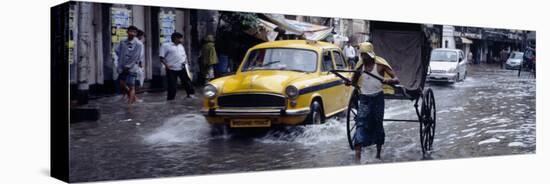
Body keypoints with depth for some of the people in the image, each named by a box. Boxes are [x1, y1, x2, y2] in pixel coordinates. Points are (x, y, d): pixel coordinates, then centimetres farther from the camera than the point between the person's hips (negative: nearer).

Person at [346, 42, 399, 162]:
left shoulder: (380, 65, -8)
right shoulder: (360, 66, 2)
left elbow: (396, 79, -11)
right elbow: (354, 82, 14)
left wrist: (388, 80, -34)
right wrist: (349, 82, -11)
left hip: (377, 98, -2)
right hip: (364, 99, 2)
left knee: (378, 125, 8)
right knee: (360, 125, -11)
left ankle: (378, 154, 23)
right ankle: (357, 156, -18)